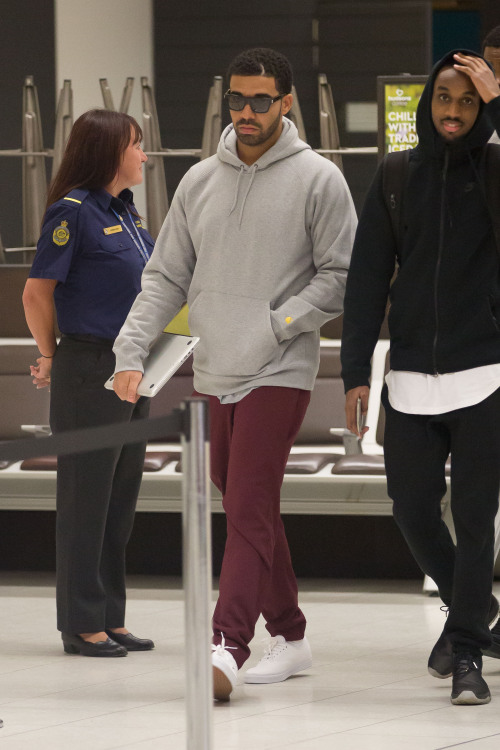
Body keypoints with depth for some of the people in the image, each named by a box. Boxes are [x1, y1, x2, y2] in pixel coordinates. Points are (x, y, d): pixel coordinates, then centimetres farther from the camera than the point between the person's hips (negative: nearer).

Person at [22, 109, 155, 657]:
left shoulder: (127, 214, 13)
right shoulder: (73, 211, -13)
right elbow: (37, 292, -12)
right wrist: (50, 355, -1)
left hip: (132, 369, 8)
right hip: (90, 371, -8)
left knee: (122, 496, 11)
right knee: (87, 498, -2)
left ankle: (110, 619, 18)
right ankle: (81, 626, 3)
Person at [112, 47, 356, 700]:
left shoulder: (318, 180, -3)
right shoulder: (200, 182, 11)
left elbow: (342, 276, -4)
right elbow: (166, 277, 12)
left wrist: (277, 324, -14)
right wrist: (132, 352, 1)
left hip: (278, 374, -6)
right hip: (213, 376, 6)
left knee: (250, 509, -15)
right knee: (249, 511, 11)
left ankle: (227, 646, -24)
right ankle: (289, 635, 22)